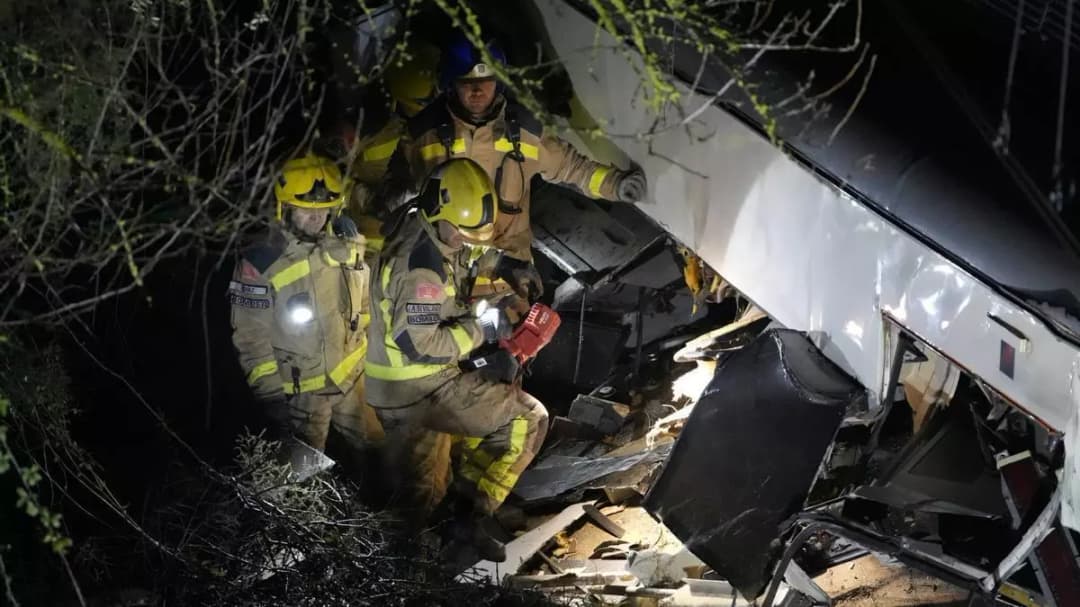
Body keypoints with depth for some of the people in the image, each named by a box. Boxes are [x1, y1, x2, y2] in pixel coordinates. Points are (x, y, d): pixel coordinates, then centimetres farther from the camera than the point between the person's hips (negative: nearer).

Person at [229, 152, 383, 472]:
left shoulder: (347, 244, -2)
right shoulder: (261, 262, -17)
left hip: (353, 380, 5)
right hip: (299, 392, -4)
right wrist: (272, 395, -14)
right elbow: (251, 338, -14)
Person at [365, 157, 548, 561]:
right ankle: (476, 516, -6)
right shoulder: (420, 267, -26)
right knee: (528, 420, -6)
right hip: (421, 388, -10)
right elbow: (422, 345, -29)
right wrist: (482, 329, -18)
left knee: (421, 500, 23)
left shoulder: (420, 232, 5)